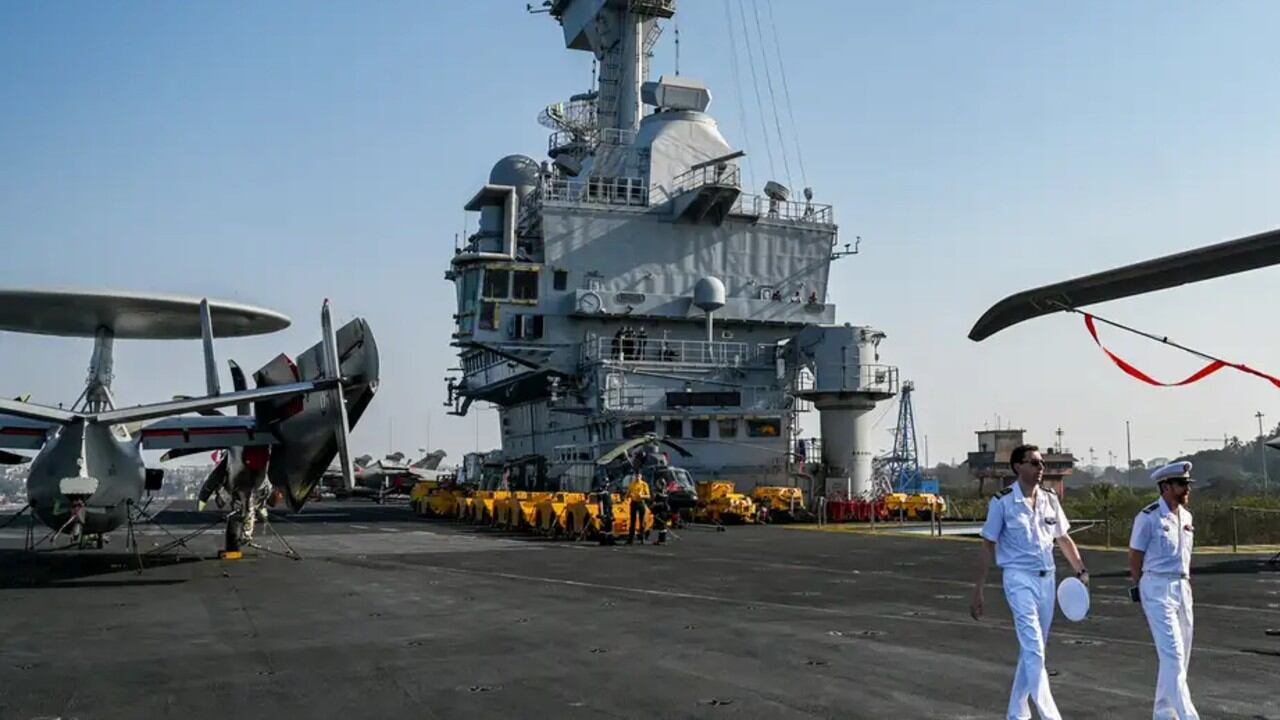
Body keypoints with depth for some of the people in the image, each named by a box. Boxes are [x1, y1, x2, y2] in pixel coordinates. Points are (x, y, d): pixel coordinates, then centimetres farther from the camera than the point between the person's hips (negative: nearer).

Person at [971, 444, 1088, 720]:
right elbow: (988, 547, -4)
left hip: (1047, 579, 6)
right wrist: (978, 591, -4)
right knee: (1034, 650, -13)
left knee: (1032, 649, 12)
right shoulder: (1002, 502, -8)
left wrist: (1081, 570, 4)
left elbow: (1063, 538, 18)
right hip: (1019, 579, -6)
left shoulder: (1050, 499, 8)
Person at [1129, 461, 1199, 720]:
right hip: (1158, 589, -8)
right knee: (1172, 654, -12)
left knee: (1181, 655, 12)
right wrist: (1145, 592, 0)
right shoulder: (1148, 517, -11)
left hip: (1183, 587, 8)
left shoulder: (1186, 516, 11)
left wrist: (1184, 585, 13)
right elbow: (1135, 557, -6)